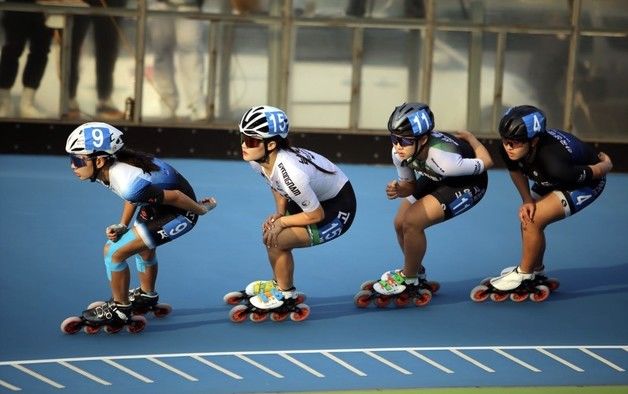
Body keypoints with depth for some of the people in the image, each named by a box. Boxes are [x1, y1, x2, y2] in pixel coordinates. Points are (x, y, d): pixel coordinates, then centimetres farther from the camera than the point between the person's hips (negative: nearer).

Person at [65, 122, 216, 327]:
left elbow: (175, 196, -27)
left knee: (114, 253, -9)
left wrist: (201, 210, -10)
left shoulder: (128, 185, -38)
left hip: (180, 211, -9)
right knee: (144, 247, 33)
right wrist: (122, 225, -2)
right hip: (158, 202, 9)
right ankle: (147, 295, 59)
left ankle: (119, 308, 10)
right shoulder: (109, 168, -12)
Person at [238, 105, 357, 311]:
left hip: (337, 210, -8)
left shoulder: (291, 173, -38)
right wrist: (279, 213, -5)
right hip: (316, 197, 8)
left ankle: (285, 293, 8)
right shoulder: (257, 160, -14)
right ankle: (280, 284, 29)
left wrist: (281, 222, -13)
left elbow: (316, 215, -24)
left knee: (276, 240, -17)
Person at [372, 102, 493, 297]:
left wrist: (468, 137, -8)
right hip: (435, 179, 7)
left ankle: (409, 279, 3)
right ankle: (417, 272, 27)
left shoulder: (443, 159, -42)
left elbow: (486, 163, -24)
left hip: (468, 184, -7)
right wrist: (398, 190, -27)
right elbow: (410, 185, -5)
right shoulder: (400, 153, -23)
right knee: (400, 223, 0)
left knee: (412, 222, -19)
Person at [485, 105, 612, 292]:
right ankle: (536, 270, 36)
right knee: (527, 216, 8)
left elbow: (595, 173, -28)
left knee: (533, 220, -18)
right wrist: (527, 200, -12)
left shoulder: (553, 163, -46)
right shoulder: (508, 150, -28)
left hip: (587, 184, -7)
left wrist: (606, 164, -7)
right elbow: (516, 171, -1)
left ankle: (524, 274, 5)